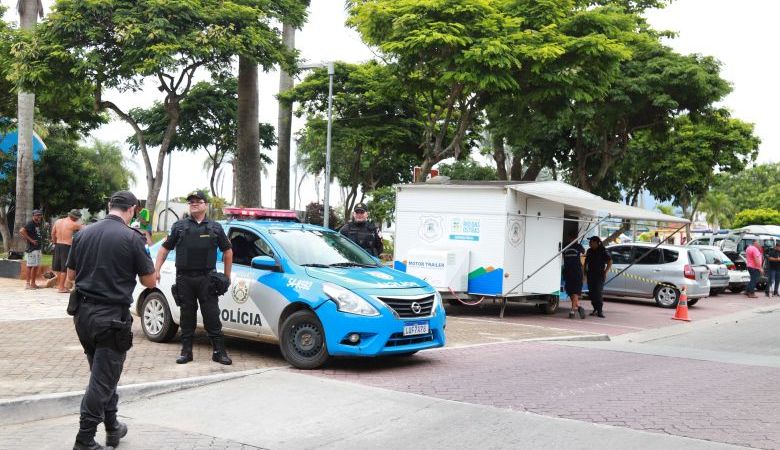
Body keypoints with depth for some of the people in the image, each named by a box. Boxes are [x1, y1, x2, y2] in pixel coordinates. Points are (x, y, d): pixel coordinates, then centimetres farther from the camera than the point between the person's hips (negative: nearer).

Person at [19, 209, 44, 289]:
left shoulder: (39, 224, 14)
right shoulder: (30, 224, -12)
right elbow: (21, 231, -24)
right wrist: (30, 240, -21)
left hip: (38, 249, 9)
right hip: (32, 249, -9)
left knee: (36, 266, 12)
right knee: (30, 266, -5)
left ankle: (33, 283, 19)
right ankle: (27, 283, -1)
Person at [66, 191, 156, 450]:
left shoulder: (83, 234, 4)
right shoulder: (131, 238, -12)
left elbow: (71, 275, 13)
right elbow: (150, 282, -5)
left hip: (83, 312, 6)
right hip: (112, 315, -6)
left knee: (103, 373, 20)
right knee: (103, 378, 0)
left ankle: (112, 427, 30)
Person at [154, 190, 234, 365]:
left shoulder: (215, 228, 10)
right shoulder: (180, 226, 10)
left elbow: (227, 251, 16)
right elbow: (165, 248, 11)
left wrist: (227, 275, 12)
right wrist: (156, 269, 1)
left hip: (207, 278, -1)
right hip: (184, 278, 1)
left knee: (212, 315, -3)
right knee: (187, 316, 6)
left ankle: (219, 351, 1)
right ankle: (186, 351, 13)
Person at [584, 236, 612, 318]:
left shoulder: (603, 251, -6)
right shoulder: (589, 251, 12)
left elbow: (610, 262, -6)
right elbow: (586, 261, 23)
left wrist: (605, 272, -12)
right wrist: (585, 271, 13)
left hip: (599, 275, -6)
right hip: (590, 274, 6)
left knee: (598, 292, -12)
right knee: (591, 293, 5)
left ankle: (600, 310, -9)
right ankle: (595, 309, 14)